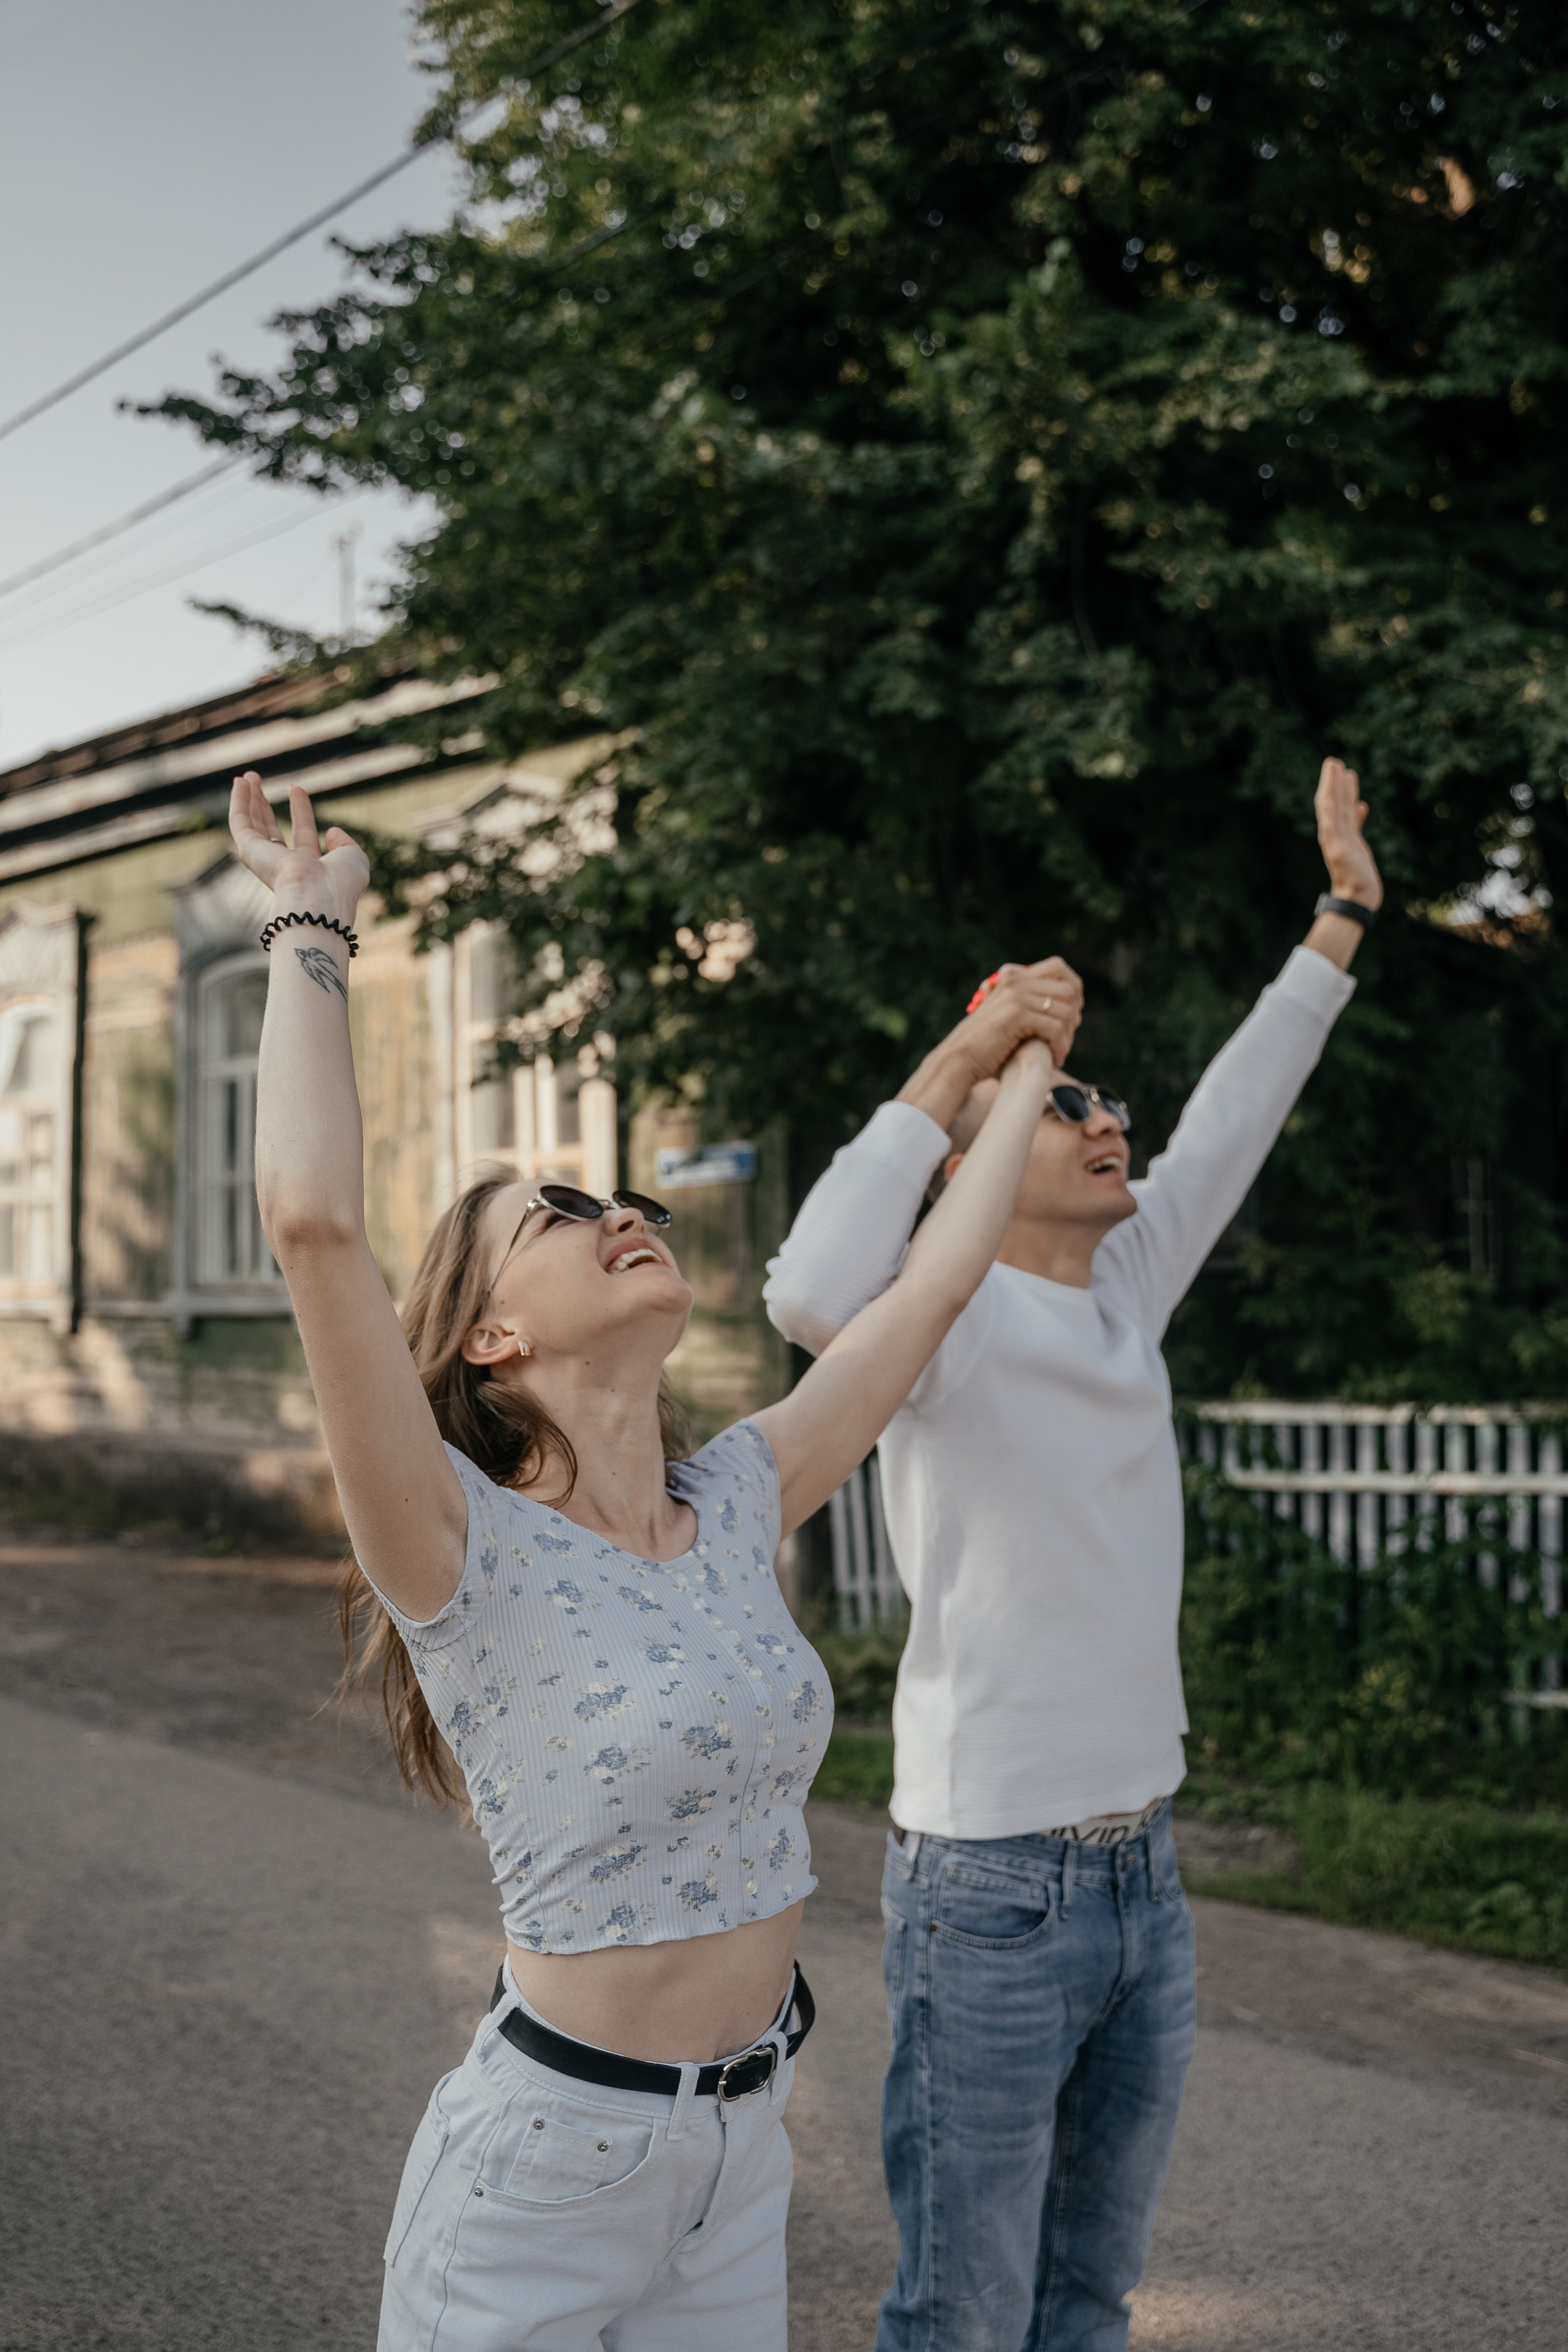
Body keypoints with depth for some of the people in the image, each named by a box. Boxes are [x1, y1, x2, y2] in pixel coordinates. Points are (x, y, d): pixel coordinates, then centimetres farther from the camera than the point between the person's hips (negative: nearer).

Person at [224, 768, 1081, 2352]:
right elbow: (313, 1221, -32)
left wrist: (1023, 1072, 19)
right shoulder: (464, 1549, -17)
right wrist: (310, 929, -21)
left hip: (743, 2162, 6)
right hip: (541, 2172, -6)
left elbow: (934, 1283, 9)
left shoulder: (736, 1505, 0)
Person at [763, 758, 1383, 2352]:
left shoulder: (1126, 1287, 7)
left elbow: (1230, 1125, 19)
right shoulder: (950, 1319, -14)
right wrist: (956, 1055, -30)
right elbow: (811, 1292, -36)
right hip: (993, 1890, -7)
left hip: (1143, 1874, 8)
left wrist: (1342, 918, 24)